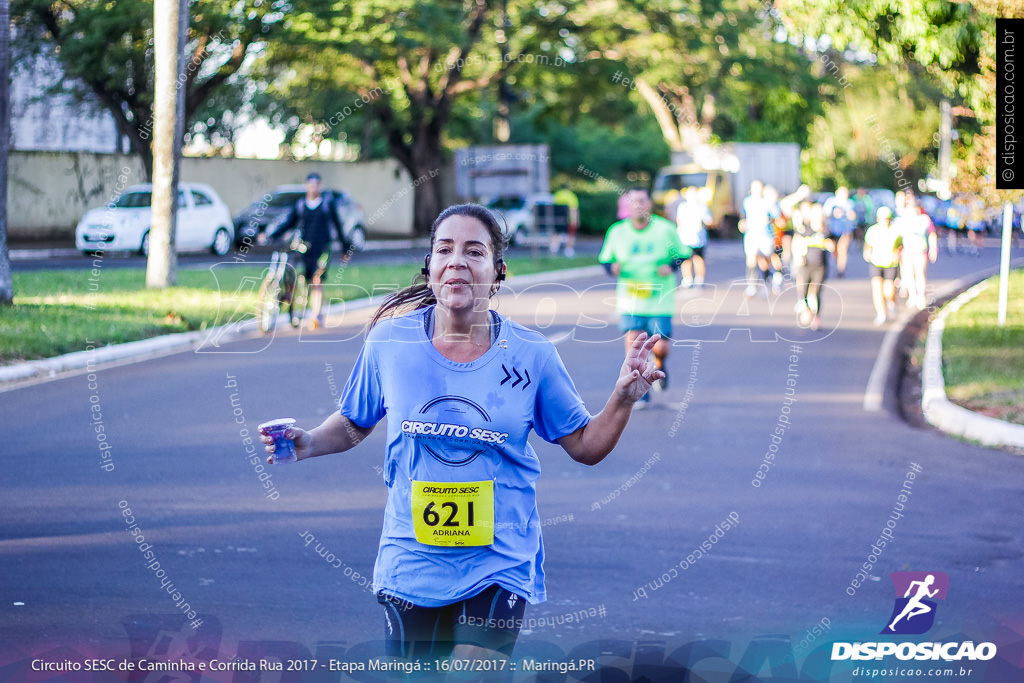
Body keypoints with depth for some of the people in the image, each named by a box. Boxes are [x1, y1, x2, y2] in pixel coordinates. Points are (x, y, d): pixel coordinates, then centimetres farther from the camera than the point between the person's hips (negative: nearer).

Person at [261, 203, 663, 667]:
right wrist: (308, 444, -7)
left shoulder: (531, 354, -5)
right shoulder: (390, 340, -5)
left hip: (498, 564, -1)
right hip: (411, 566, 1)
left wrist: (623, 399, -14)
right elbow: (353, 425, 11)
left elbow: (584, 446, 2)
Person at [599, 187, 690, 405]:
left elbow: (682, 253, 7)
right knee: (633, 345, -9)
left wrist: (671, 266, -12)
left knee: (660, 348, -7)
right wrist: (612, 267, -12)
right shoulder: (617, 232, 0)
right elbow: (605, 258, 10)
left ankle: (659, 367, 32)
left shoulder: (665, 229, -3)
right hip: (630, 302, 1)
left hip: (660, 302, -1)